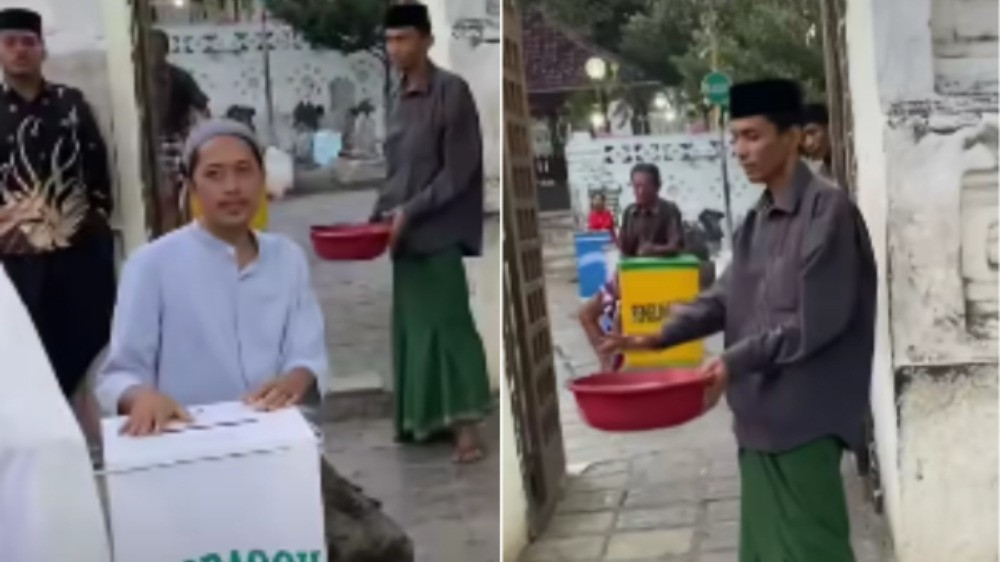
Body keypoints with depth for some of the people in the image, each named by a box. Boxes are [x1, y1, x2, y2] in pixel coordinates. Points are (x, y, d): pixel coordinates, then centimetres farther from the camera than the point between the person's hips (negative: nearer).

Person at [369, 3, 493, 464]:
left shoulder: (451, 91, -10)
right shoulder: (401, 98, 13)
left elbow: (458, 170, -14)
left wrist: (410, 211, -17)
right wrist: (378, 215, 7)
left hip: (439, 231, -8)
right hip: (407, 232, 8)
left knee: (447, 322, -9)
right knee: (412, 325, 9)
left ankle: (466, 427, -9)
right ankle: (424, 418, 16)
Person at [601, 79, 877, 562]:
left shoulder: (828, 208, -13)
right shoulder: (757, 218, 14)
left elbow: (818, 320, -18)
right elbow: (727, 296, 14)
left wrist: (736, 361, -20)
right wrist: (660, 336, 0)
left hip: (806, 414, -8)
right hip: (759, 411, 8)